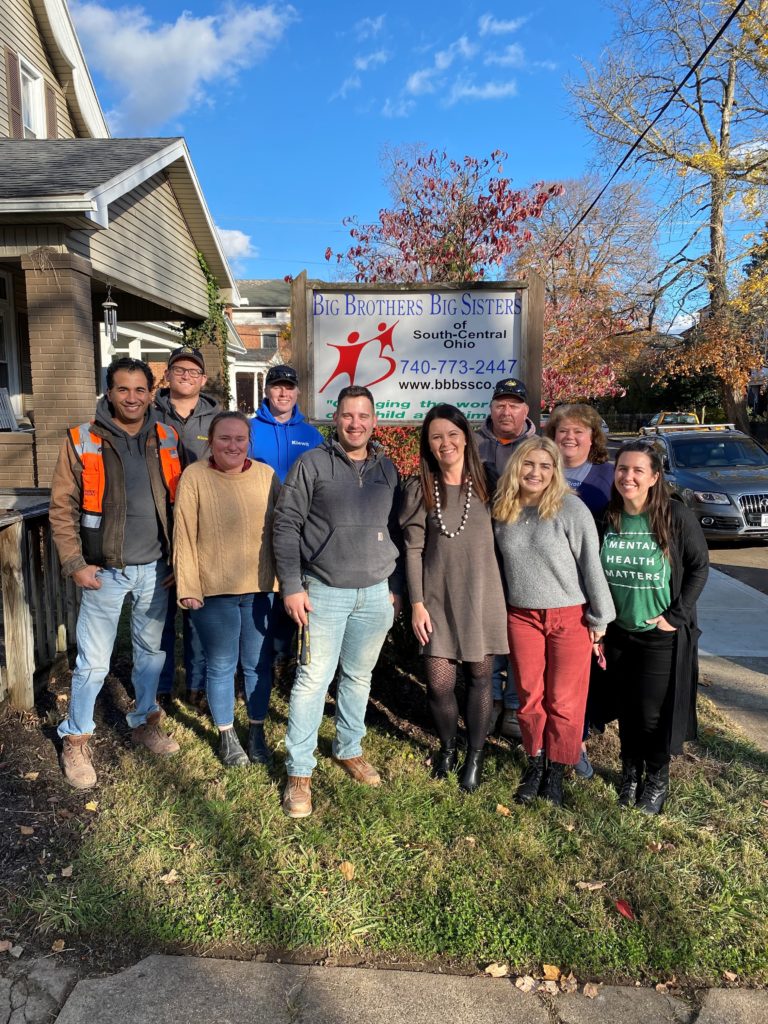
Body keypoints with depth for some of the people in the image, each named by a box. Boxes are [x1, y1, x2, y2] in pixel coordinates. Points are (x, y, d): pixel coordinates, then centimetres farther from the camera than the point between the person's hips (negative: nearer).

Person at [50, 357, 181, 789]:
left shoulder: (167, 439, 2)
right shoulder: (82, 441, -6)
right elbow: (63, 509, -4)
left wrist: (179, 558, 3)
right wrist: (75, 563, -9)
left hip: (156, 569, 3)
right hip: (105, 571, -3)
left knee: (152, 651, 16)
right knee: (93, 662, 3)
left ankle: (146, 722, 36)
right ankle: (76, 741, 21)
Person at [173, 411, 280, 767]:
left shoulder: (266, 475, 1)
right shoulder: (194, 477, -7)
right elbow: (185, 535, -7)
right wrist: (188, 587, -8)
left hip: (260, 588, 3)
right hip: (213, 590, -2)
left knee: (259, 664, 13)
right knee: (221, 666, 12)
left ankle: (256, 733, 33)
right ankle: (226, 736, 31)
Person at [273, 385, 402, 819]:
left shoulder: (387, 469, 8)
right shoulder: (312, 464, -5)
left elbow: (397, 532, 13)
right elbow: (286, 525, -6)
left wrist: (396, 587, 10)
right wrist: (292, 586, -10)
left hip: (376, 592, 4)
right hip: (325, 591, -4)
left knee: (359, 676, 15)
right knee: (313, 680, -2)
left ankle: (350, 750, 33)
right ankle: (299, 772, 12)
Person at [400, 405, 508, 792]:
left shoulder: (485, 484, 0)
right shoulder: (420, 488, -2)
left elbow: (500, 539, 6)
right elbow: (413, 549, -3)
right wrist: (417, 603, -6)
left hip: (481, 596, 1)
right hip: (438, 598, 0)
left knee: (479, 677, 9)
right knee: (439, 682, 1)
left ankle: (475, 756, 29)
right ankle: (447, 746, 30)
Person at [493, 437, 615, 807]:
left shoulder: (571, 509, -12)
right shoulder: (502, 511, 1)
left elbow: (591, 564, -10)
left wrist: (600, 617, -7)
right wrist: (500, 609, 12)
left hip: (570, 617, -3)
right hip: (522, 617, 4)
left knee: (563, 701, 6)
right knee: (530, 698, 12)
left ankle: (556, 770, 24)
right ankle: (535, 763, 31)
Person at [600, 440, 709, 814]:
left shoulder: (676, 516, -14)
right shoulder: (606, 518, -4)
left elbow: (699, 567, -6)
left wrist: (676, 616, -11)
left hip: (663, 634, -3)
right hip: (618, 632, 3)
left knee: (653, 711, 3)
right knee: (626, 707, 14)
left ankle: (657, 780, 27)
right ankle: (630, 772, 36)